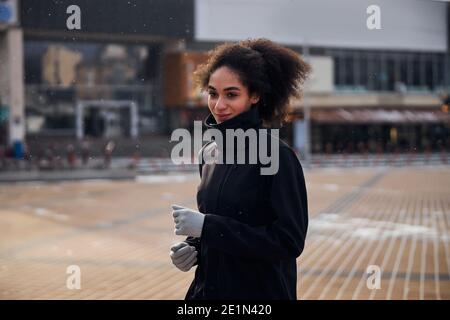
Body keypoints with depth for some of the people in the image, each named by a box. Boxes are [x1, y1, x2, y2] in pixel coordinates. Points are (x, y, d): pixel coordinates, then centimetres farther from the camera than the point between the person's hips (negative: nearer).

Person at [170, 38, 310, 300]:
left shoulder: (277, 155, -16)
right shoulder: (209, 153, 3)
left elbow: (289, 241, -21)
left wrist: (206, 225, -21)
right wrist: (194, 247, -5)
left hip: (262, 291, -6)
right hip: (207, 288, 6)